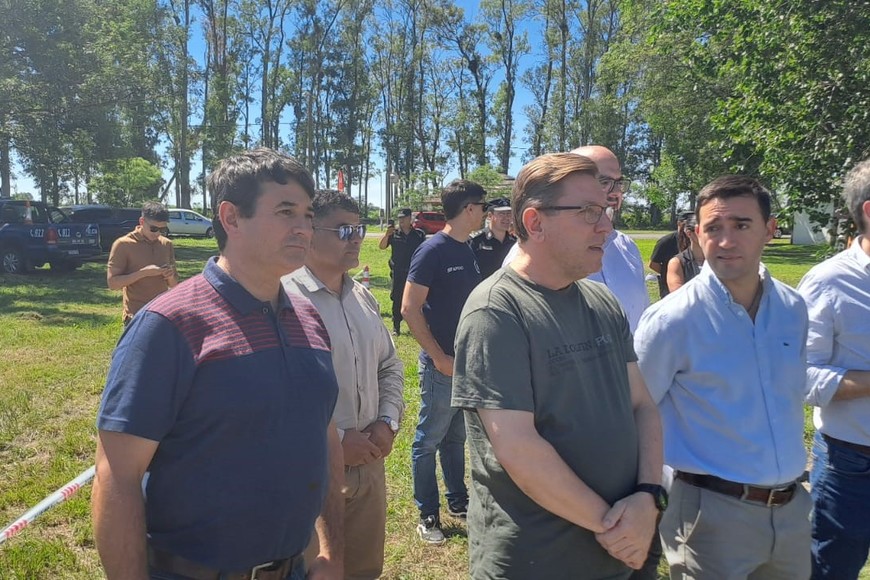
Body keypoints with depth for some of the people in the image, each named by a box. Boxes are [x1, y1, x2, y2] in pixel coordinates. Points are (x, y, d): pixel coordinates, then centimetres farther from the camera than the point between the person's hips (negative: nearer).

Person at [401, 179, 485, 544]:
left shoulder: (468, 252, 9)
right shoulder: (432, 250, -14)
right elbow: (410, 309, -17)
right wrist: (439, 357, -16)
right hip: (442, 364, -7)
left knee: (457, 437, 19)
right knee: (429, 440, 6)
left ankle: (458, 502, 33)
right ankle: (428, 514, 19)